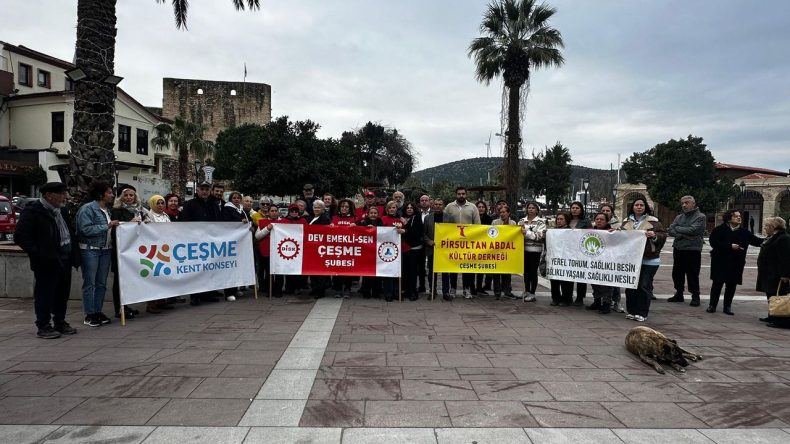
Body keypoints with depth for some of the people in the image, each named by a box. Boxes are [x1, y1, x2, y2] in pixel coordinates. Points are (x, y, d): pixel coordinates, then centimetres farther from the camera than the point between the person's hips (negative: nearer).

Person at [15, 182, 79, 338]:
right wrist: (39, 254, -17)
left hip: (65, 259, 7)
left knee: (62, 293, 14)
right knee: (45, 294, 2)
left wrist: (73, 254, 12)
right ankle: (43, 327, 12)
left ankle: (60, 322, 27)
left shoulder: (62, 210, 13)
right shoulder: (32, 211, -10)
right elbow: (20, 237, -12)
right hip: (47, 261, -7)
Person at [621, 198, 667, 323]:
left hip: (648, 260, -3)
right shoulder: (627, 221, 11)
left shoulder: (653, 221, 1)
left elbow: (663, 235, -2)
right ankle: (631, 311, 18)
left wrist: (654, 236, -21)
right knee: (630, 286, 7)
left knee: (644, 286, -3)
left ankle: (642, 313, 5)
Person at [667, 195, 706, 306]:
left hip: (693, 250, -6)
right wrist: (683, 235, -15)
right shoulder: (679, 217, 13)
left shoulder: (700, 217, -3)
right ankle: (679, 294, 27)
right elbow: (670, 230, 1)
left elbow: (692, 230, -18)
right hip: (678, 249, 6)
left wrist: (677, 228, -4)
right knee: (677, 273, 13)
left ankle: (695, 296, 13)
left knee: (692, 274, -1)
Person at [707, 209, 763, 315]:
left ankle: (727, 307, 15)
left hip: (736, 263, 4)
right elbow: (713, 242, -13)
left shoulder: (744, 231, 9)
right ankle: (712, 305, 9)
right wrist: (730, 246, -18)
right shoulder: (720, 229, -6)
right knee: (717, 283, 0)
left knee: (731, 285, 6)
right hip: (720, 262, -4)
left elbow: (756, 241, 6)